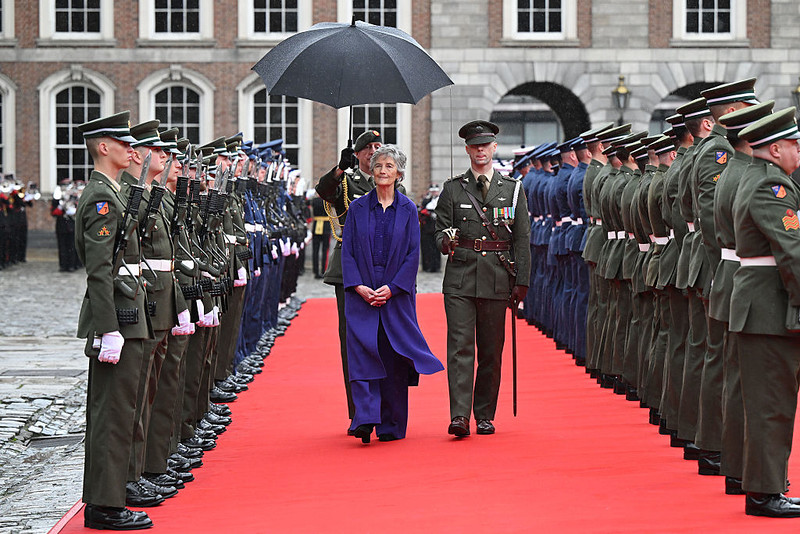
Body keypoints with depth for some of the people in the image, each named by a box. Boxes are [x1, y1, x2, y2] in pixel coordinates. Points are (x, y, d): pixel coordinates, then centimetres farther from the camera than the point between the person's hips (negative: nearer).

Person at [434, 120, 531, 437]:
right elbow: (440, 231, 8)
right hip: (460, 278, -1)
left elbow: (522, 240, 7)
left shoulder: (513, 190, 9)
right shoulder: (452, 189, 9)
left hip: (497, 279, 1)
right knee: (460, 346, -9)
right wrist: (446, 241, -16)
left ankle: (485, 416, 15)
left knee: (491, 350, 5)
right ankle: (459, 416, -15)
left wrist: (521, 282, 1)